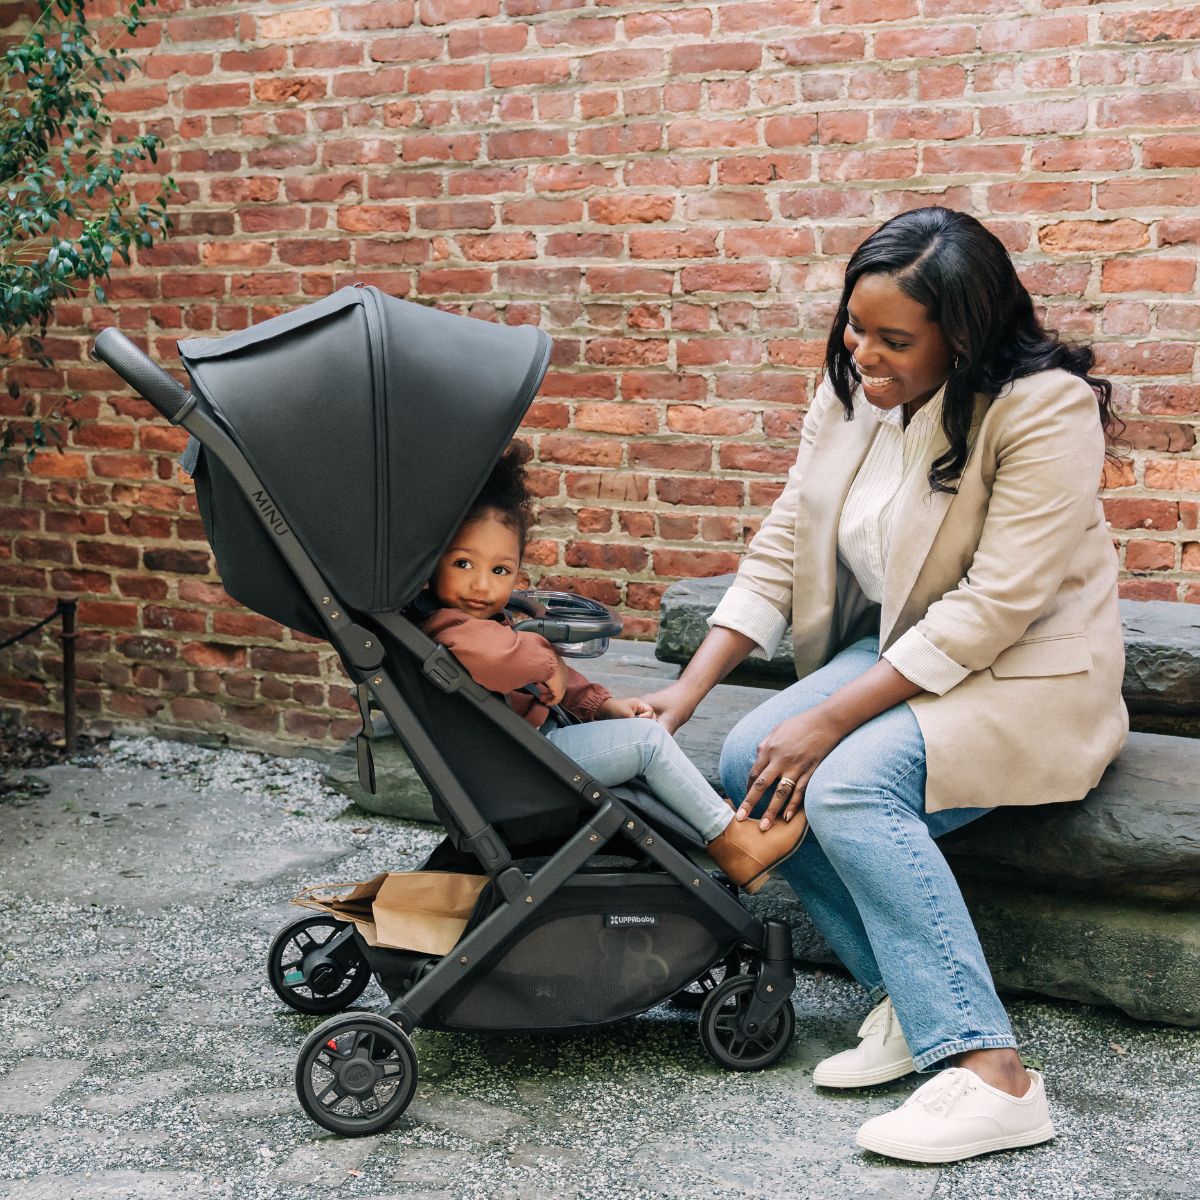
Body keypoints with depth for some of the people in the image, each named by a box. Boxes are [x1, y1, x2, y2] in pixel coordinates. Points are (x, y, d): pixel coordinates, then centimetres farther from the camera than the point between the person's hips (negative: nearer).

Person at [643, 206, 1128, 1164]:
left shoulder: (1046, 409, -21)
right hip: (899, 651, 7)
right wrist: (686, 692, -6)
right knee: (748, 763, -15)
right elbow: (783, 547, 2)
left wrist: (832, 720, -26)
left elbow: (994, 608, -25)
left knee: (847, 786, -30)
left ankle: (991, 1074, -26)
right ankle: (905, 999, -6)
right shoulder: (851, 391, 1)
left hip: (1026, 673, -7)